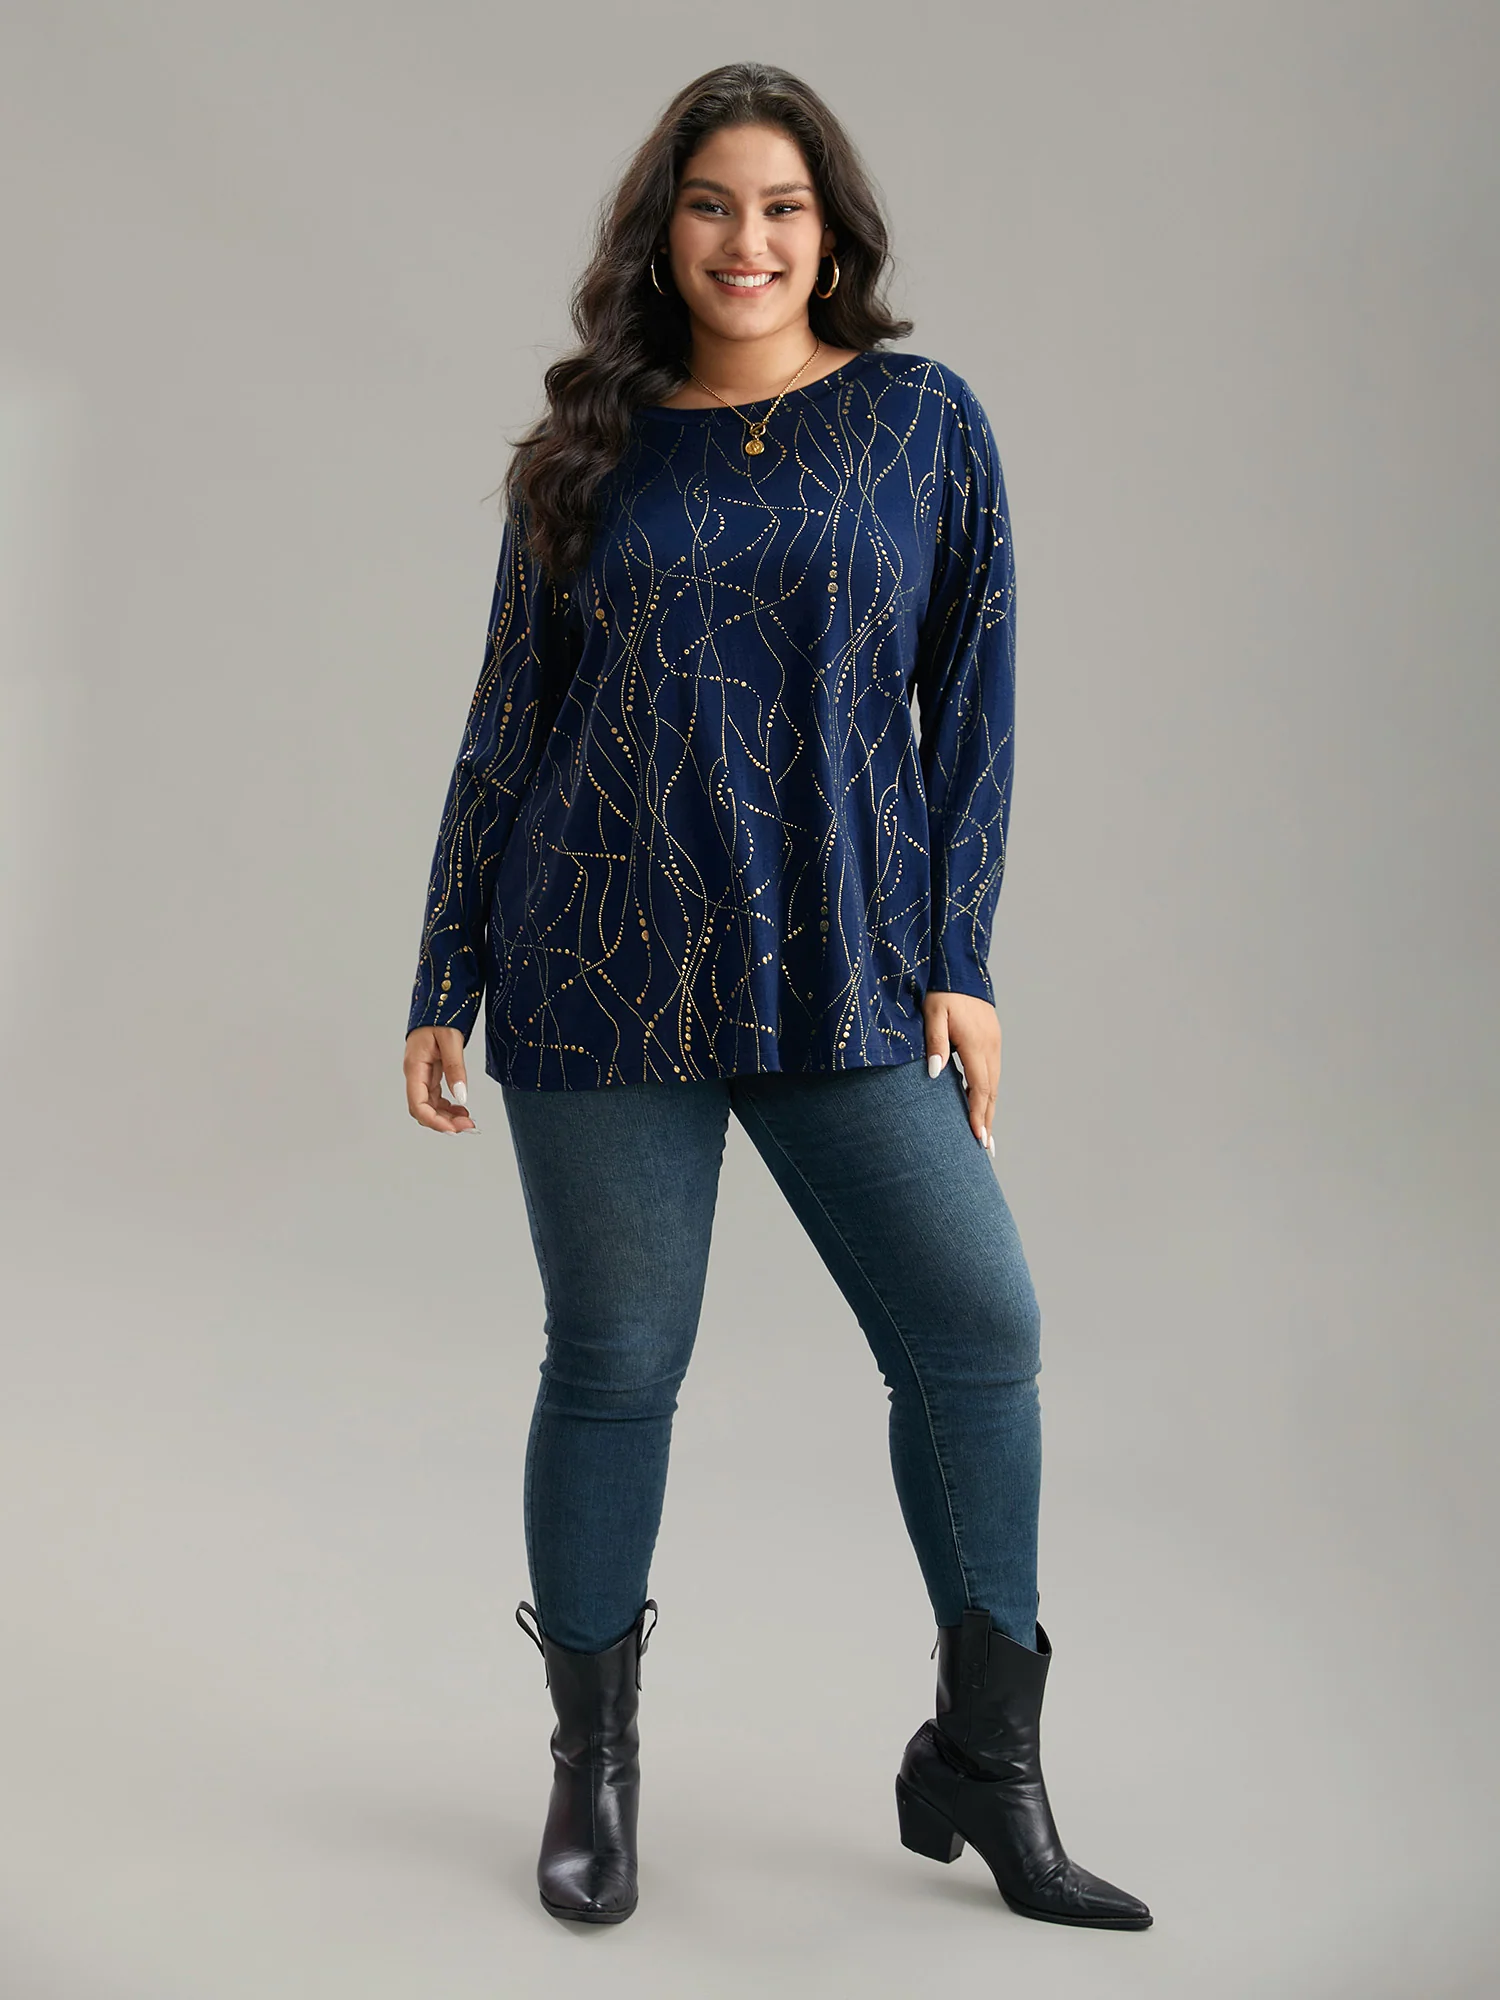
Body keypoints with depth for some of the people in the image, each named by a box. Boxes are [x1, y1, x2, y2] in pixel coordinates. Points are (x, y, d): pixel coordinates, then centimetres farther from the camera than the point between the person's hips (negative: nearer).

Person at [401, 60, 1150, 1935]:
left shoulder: (922, 417, 7)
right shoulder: (591, 448, 8)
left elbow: (971, 703, 5)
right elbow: (505, 724, 9)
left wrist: (959, 958, -3)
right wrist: (442, 985, 7)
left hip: (843, 975, 0)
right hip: (599, 970, 0)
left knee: (977, 1328, -5)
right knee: (614, 1361, 5)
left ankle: (984, 1767, 16)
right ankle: (593, 1766, 25)